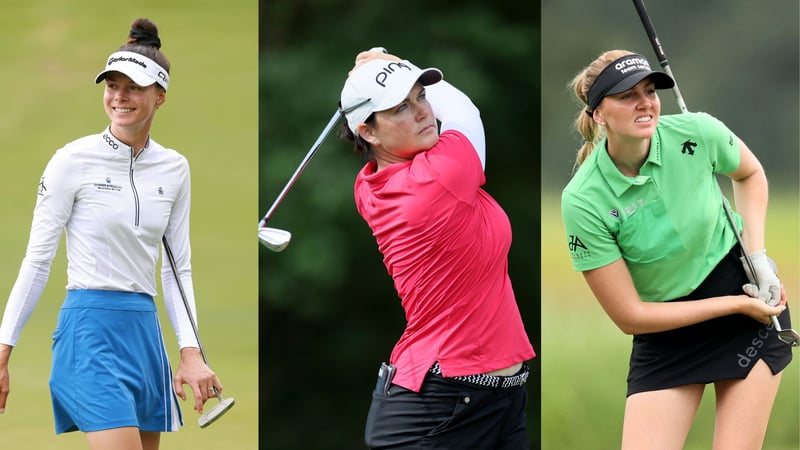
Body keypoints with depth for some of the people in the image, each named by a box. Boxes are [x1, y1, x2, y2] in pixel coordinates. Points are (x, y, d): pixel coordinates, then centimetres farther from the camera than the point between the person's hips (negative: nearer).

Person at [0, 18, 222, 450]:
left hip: (145, 331, 6)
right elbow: (36, 260, -2)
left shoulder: (175, 169, 10)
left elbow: (178, 269, 14)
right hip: (90, 328, -6)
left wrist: (190, 350, 3)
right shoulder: (74, 161, -4)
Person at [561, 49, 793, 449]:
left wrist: (758, 257, -4)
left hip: (751, 297, 1)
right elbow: (630, 316, -16)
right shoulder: (582, 201, -21)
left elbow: (750, 174, 10)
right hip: (666, 333, -1)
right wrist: (736, 305, -16)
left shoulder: (697, 133, -16)